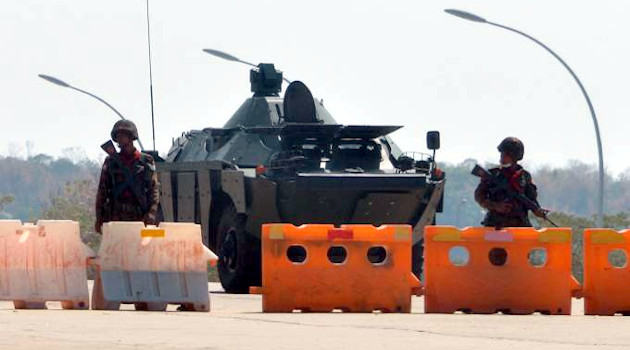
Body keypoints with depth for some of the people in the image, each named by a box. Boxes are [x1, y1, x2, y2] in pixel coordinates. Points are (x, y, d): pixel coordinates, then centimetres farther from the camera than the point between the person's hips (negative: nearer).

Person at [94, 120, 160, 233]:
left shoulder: (146, 161, 8)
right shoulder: (110, 161, 11)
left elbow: (154, 189, 4)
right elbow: (102, 190, 11)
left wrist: (151, 213, -9)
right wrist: (99, 219, 5)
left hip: (139, 217, -1)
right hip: (116, 216, 1)